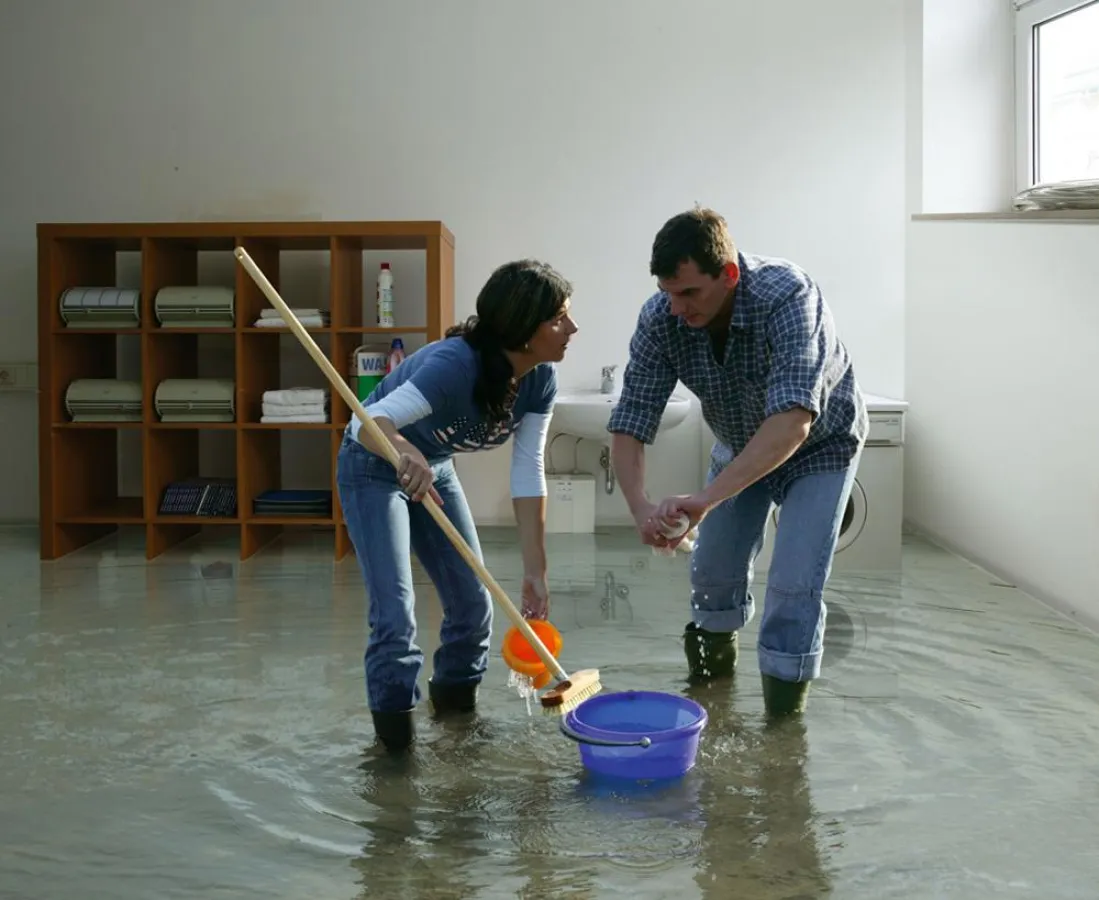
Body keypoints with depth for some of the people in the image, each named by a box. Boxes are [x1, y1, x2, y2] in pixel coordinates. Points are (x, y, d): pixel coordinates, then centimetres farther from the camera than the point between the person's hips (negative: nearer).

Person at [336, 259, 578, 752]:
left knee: (473, 600, 7)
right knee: (395, 610, -16)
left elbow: (528, 473, -16)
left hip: (433, 470, 7)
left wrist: (534, 572, -19)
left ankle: (456, 696, 31)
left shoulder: (540, 380, -17)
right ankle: (393, 714, 4)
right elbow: (369, 423, -42)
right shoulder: (456, 363, -37)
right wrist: (406, 453, -65)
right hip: (374, 469, -6)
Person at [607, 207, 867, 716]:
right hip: (739, 444, 4)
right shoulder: (660, 319, -26)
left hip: (819, 444, -4)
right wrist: (640, 506, -44)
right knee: (713, 570, 11)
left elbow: (792, 423, -50)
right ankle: (716, 660, 42)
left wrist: (707, 498, -57)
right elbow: (629, 426, -25)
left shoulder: (787, 297, -40)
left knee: (793, 586, -13)